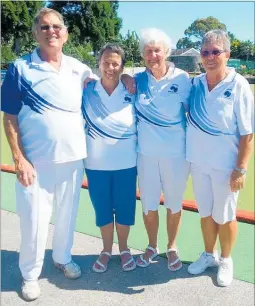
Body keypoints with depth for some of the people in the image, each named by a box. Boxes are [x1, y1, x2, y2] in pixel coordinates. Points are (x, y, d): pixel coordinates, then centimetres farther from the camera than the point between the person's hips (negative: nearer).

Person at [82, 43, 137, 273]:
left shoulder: (131, 93, -4)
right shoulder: (87, 92, -3)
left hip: (126, 163, 0)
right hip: (96, 164, 0)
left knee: (125, 208, 11)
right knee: (102, 208, 13)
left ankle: (124, 248, 34)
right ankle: (106, 250, 34)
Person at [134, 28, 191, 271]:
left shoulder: (182, 78, -5)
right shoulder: (137, 80, 1)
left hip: (175, 153, -2)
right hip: (146, 153, 2)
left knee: (174, 204, 13)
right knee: (148, 205, 12)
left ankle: (172, 247, 35)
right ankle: (152, 246, 35)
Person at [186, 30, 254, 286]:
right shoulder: (195, 84, 0)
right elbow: (181, 112, 16)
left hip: (225, 165, -4)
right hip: (198, 162, 4)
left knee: (224, 216, 12)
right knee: (205, 213, 18)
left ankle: (225, 260, 35)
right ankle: (209, 255, 40)